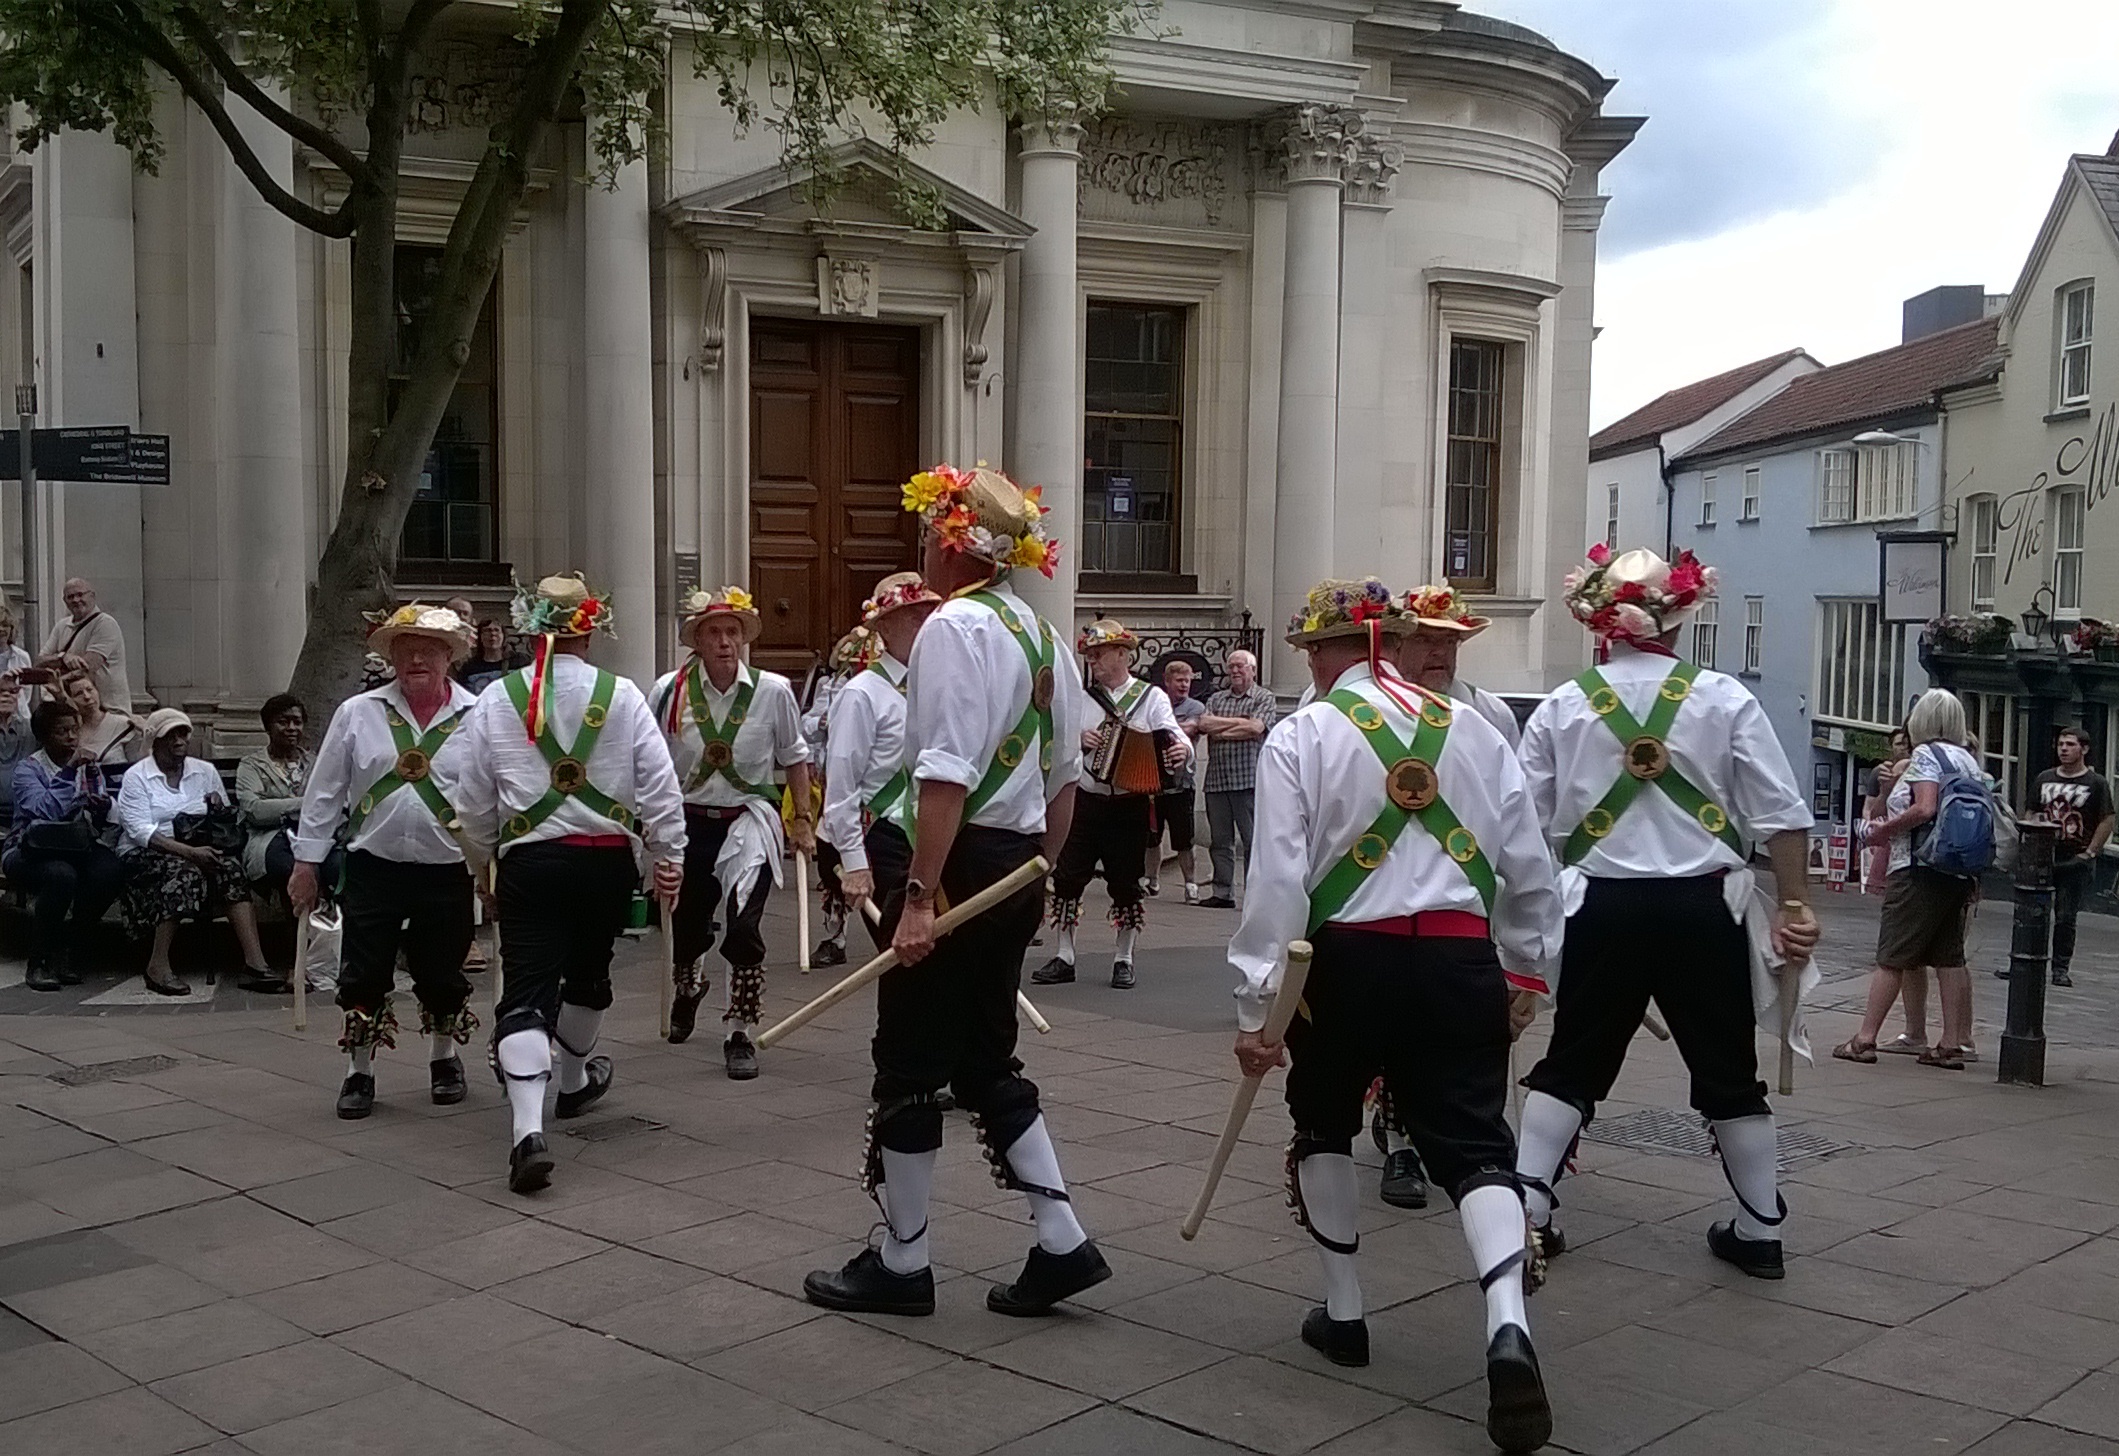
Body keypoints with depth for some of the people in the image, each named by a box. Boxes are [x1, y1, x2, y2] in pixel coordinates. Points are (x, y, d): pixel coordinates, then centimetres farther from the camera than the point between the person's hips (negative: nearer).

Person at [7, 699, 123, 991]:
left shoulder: (87, 764, 10)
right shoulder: (28, 769, -6)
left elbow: (103, 814, 0)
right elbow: (46, 812, -24)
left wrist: (93, 778, -16)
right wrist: (68, 772, -20)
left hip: (76, 848, 4)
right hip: (31, 851, -4)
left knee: (110, 870, -28)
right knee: (61, 875, -37)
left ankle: (69, 949, -9)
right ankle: (39, 962, -19)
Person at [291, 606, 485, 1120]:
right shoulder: (357, 713, 1)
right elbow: (324, 792, 5)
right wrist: (307, 861, 4)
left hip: (447, 870, 0)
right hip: (372, 867, 1)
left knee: (442, 976, 11)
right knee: (363, 976, 5)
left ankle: (444, 1061, 34)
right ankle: (359, 1073, 22)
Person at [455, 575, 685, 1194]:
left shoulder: (495, 701, 0)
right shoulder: (622, 696, -3)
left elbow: (473, 802, 7)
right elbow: (660, 789, -4)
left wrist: (485, 860, 23)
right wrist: (668, 860, 7)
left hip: (530, 859, -1)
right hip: (608, 858, 1)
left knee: (527, 991, -5)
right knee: (588, 971, 23)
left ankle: (528, 1131, -22)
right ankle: (575, 1081, 47)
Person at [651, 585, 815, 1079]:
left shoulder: (773, 691, -7)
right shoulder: (670, 691, -7)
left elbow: (794, 758, 6)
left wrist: (803, 820, 6)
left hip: (749, 820, -2)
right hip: (689, 821, 2)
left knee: (744, 927, -17)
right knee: (688, 927, 16)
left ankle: (739, 1034, 0)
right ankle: (689, 986, 54)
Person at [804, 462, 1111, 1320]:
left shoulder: (954, 627, -15)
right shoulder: (1042, 636, 13)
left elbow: (947, 779, -23)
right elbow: (1065, 776, 16)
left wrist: (919, 896, -23)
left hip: (962, 863, -9)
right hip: (1017, 869, 9)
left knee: (911, 1065, 4)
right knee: (985, 1061, 17)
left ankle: (901, 1263, 16)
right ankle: (1062, 1243, 16)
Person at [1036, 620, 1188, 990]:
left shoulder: (1152, 698, 0)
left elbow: (1176, 740, -10)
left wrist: (1182, 752, -32)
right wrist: (1076, 738, -7)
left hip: (1129, 807, -3)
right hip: (1083, 803, 3)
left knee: (1125, 884, 3)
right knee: (1067, 877, 1)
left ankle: (1124, 960, 16)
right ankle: (1064, 957, 12)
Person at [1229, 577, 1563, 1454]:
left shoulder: (1302, 736, -4)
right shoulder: (1470, 727, 8)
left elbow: (1278, 877, -10)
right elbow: (1526, 861, 11)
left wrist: (1255, 1004, -6)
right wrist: (1526, 969, 22)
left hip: (1352, 957, -2)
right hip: (1461, 957, 2)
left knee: (1324, 1125, 22)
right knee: (1474, 1144, 4)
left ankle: (1342, 1315, 30)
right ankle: (1507, 1327, -19)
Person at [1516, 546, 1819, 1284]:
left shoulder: (1561, 708, 0)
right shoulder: (1725, 699, -3)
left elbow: (1523, 826, 4)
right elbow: (1781, 815, -4)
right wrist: (1795, 905, 3)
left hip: (1602, 908, 1)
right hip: (1703, 907, 0)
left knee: (1570, 1065, 13)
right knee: (1727, 1073, 13)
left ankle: (1527, 1209, 7)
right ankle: (1759, 1229, 22)